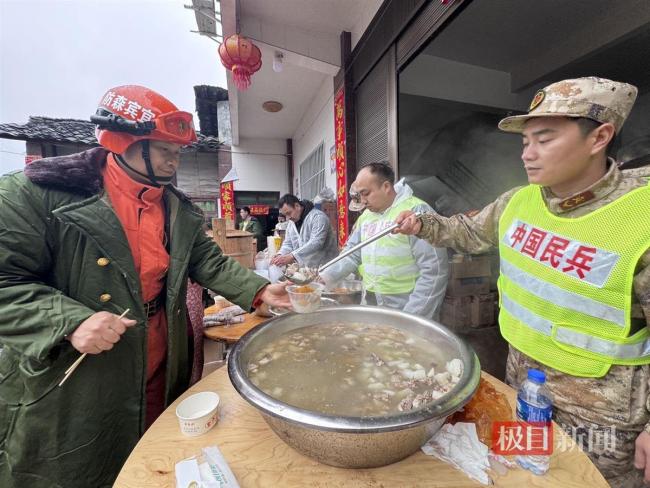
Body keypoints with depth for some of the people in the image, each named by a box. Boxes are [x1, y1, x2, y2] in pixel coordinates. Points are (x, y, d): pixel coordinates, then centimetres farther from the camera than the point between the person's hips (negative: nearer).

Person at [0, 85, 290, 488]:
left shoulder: (179, 208, 2)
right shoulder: (38, 192, -13)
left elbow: (211, 263, 0)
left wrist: (260, 291, -11)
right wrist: (70, 323, -28)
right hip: (67, 388, -4)